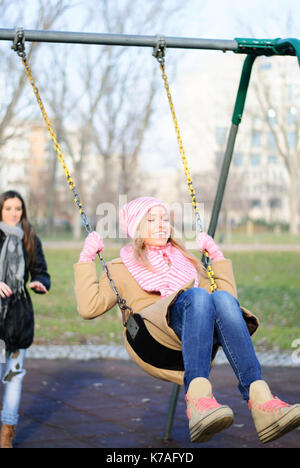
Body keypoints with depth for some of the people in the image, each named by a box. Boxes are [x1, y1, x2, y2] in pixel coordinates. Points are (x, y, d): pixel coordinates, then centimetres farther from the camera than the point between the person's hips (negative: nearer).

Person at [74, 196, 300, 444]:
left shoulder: (185, 261, 37)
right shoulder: (121, 269, 27)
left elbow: (229, 297, 31)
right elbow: (89, 307, 10)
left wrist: (217, 256, 30)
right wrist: (86, 259, 10)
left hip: (195, 345, 3)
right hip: (153, 336, -3)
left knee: (223, 299, -31)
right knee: (197, 295, -34)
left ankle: (259, 399, -48)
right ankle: (198, 396, -53)